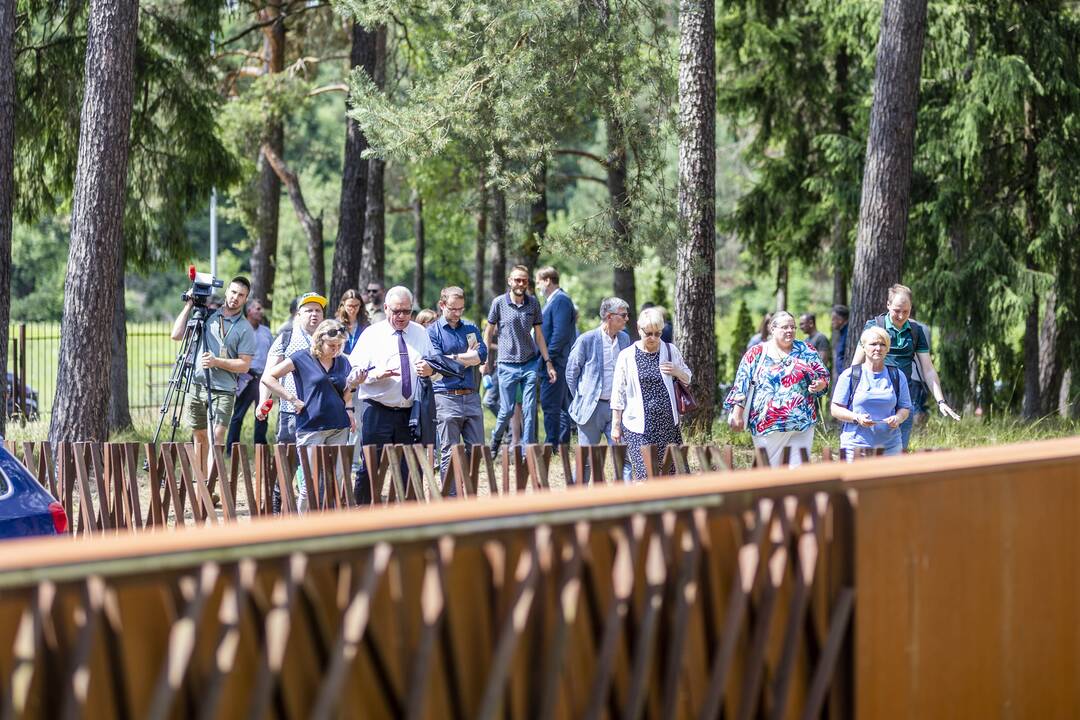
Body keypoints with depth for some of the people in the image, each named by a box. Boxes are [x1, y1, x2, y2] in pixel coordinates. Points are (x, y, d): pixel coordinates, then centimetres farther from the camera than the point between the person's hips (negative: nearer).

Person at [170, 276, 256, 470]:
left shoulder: (245, 329, 2)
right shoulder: (208, 315, 11)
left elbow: (244, 365, -3)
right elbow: (177, 335, 7)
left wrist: (216, 362, -16)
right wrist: (189, 306, 4)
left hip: (223, 390, -3)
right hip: (196, 386, 3)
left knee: (217, 434, -17)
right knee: (199, 434, 9)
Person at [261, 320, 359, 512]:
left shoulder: (342, 362, 11)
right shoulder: (302, 359, -3)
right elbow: (268, 377, -3)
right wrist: (292, 399, -8)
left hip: (339, 428, 5)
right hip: (311, 428, -5)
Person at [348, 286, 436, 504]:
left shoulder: (420, 333, 13)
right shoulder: (372, 334, 3)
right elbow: (354, 373, -3)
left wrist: (430, 370, -6)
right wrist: (376, 374, -21)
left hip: (410, 412, 3)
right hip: (377, 411, -3)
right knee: (370, 468, -5)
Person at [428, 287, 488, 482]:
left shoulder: (471, 329, 15)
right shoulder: (433, 331, 1)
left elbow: (482, 355, 0)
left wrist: (453, 358, -7)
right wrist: (467, 357, -3)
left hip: (471, 397, 5)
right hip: (446, 398, -5)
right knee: (450, 453, -2)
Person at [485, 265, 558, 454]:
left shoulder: (533, 303, 3)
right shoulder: (499, 303, -3)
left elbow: (538, 335, 9)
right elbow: (488, 334, 5)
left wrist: (548, 362, 6)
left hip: (529, 364, 2)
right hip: (507, 365, -2)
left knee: (529, 410, -2)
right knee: (507, 410, 2)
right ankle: (496, 439, 28)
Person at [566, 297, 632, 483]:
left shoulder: (624, 338, 7)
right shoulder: (586, 340, -10)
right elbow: (571, 373, -1)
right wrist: (581, 400, 1)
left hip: (616, 406, 4)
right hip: (592, 408, -4)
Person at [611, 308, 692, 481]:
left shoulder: (671, 351, 6)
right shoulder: (627, 356, 1)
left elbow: (687, 379, 19)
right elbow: (618, 394, 5)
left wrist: (677, 372, -4)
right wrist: (615, 425, 3)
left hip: (668, 425, 2)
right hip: (638, 429, -2)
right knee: (644, 474, -12)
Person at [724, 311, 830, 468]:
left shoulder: (806, 351, 9)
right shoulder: (756, 353, 3)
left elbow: (824, 377, 11)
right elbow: (741, 385, 2)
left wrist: (820, 384, -12)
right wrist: (737, 414, -4)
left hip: (802, 425, 2)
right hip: (768, 425, -1)